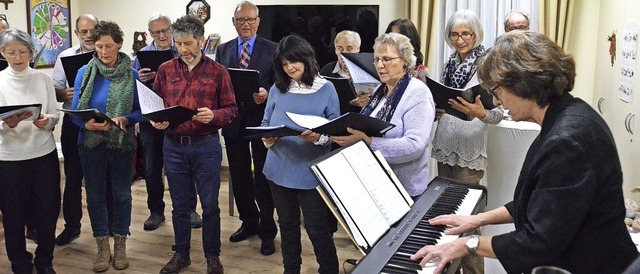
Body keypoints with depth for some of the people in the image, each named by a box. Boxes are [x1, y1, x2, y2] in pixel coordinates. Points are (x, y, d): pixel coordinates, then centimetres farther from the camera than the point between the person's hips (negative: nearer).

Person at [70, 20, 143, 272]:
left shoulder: (132, 74, -4)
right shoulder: (85, 72, -2)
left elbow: (140, 110, -1)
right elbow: (75, 111, -3)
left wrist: (125, 120, -22)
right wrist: (88, 125, -24)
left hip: (122, 143, -1)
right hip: (91, 143, 1)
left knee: (122, 193, 9)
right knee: (95, 194, 9)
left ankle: (120, 244, 26)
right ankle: (102, 246, 24)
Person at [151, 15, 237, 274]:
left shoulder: (218, 71, -3)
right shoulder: (165, 70, 3)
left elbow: (231, 109, -2)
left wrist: (213, 116, -22)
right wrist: (156, 120, -12)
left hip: (206, 146, -2)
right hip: (173, 146, 2)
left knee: (210, 205, 7)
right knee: (179, 205, 13)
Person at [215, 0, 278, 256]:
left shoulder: (272, 49, -1)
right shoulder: (223, 50, 9)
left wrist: (266, 94, -23)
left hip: (261, 120, -4)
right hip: (233, 120, 4)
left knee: (263, 177, 4)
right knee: (239, 176, 13)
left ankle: (267, 231, 16)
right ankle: (249, 222, 31)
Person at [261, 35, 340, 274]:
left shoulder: (326, 89, -5)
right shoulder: (277, 89, 5)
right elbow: (265, 123, 7)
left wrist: (318, 137, -27)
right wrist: (267, 137, -15)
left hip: (311, 172, -4)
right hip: (280, 169, 4)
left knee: (318, 228, 3)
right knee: (287, 225, 17)